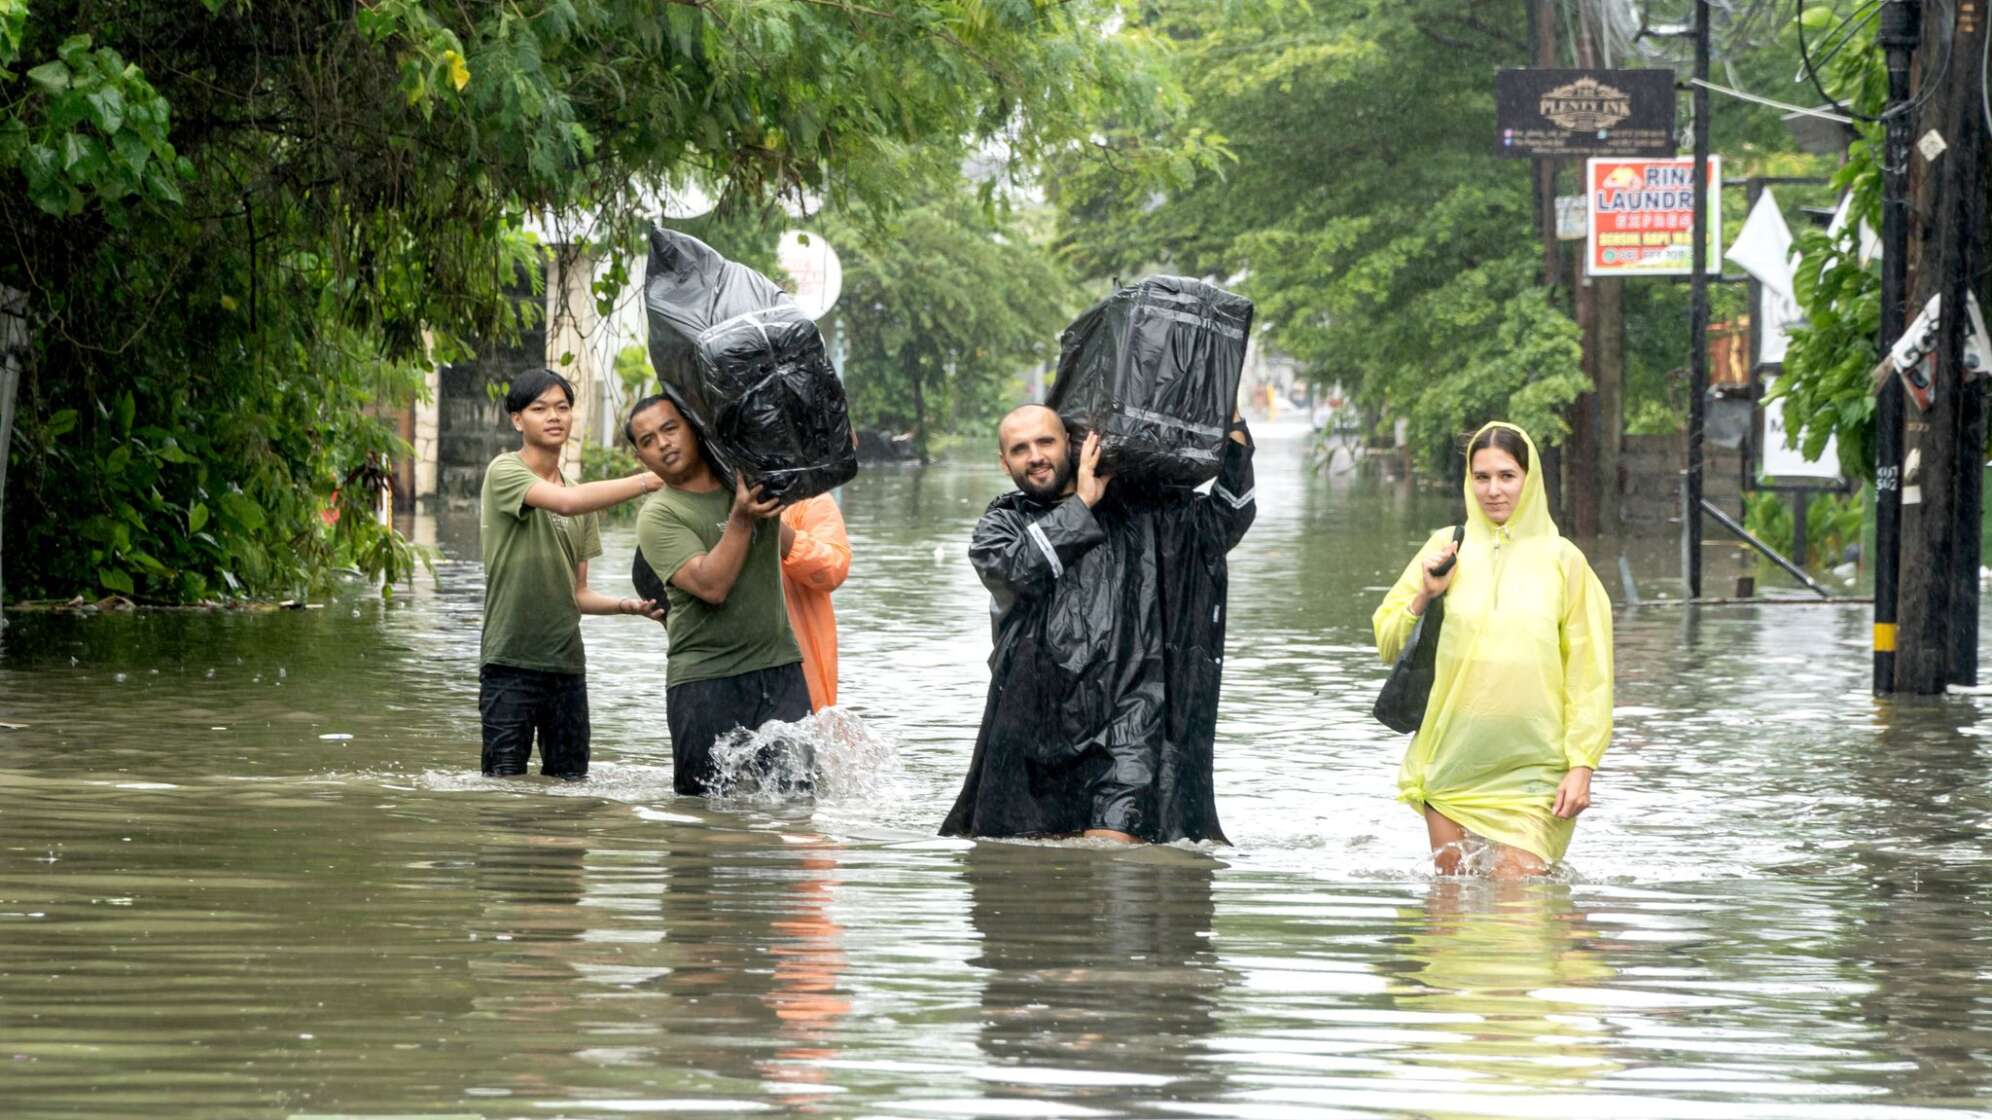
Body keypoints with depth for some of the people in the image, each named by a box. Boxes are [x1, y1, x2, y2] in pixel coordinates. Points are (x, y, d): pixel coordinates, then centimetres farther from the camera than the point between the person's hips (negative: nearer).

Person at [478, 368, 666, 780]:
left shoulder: (583, 499, 16)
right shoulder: (504, 472, -5)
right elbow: (567, 502, -24)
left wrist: (626, 605, -2)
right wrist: (649, 481, -27)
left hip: (567, 664, 6)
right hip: (511, 661, -6)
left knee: (570, 783, 3)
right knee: (506, 782, -8)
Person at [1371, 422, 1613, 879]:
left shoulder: (1562, 560, 1)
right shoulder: (1446, 549, 6)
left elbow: (1588, 674, 2)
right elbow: (1388, 644, 10)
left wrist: (1582, 765, -4)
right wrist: (1424, 597, -8)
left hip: (1530, 768, -2)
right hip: (1452, 764, 2)